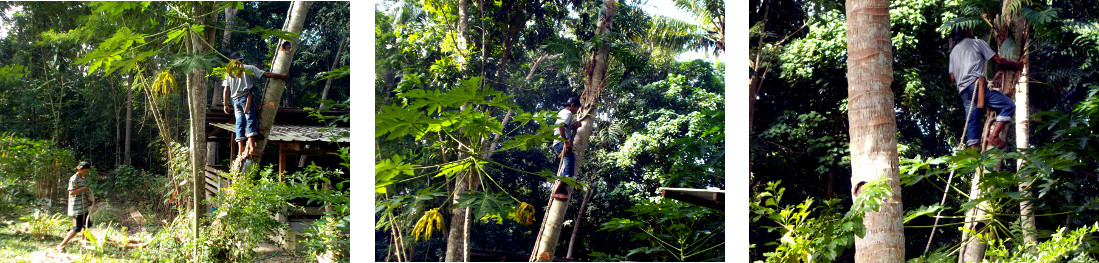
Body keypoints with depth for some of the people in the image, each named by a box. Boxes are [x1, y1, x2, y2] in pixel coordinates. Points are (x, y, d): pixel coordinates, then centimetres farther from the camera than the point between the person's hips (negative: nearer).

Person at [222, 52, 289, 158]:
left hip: (235, 100, 4)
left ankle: (240, 150, 1)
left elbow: (226, 90, 8)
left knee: (240, 123, 6)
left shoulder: (229, 72, 13)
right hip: (246, 97, -4)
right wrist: (281, 76, 7)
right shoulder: (249, 68, 4)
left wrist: (225, 104, 13)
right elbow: (266, 74, 2)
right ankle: (252, 147, -22)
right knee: (251, 121, -9)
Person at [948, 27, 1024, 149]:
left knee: (971, 125, 5)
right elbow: (999, 61, 5)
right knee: (1009, 105, -4)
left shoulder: (953, 51, 26)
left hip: (963, 91, 7)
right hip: (976, 85, -7)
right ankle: (994, 135, -18)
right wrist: (1017, 65, 20)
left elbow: (953, 78, 23)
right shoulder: (977, 43, 8)